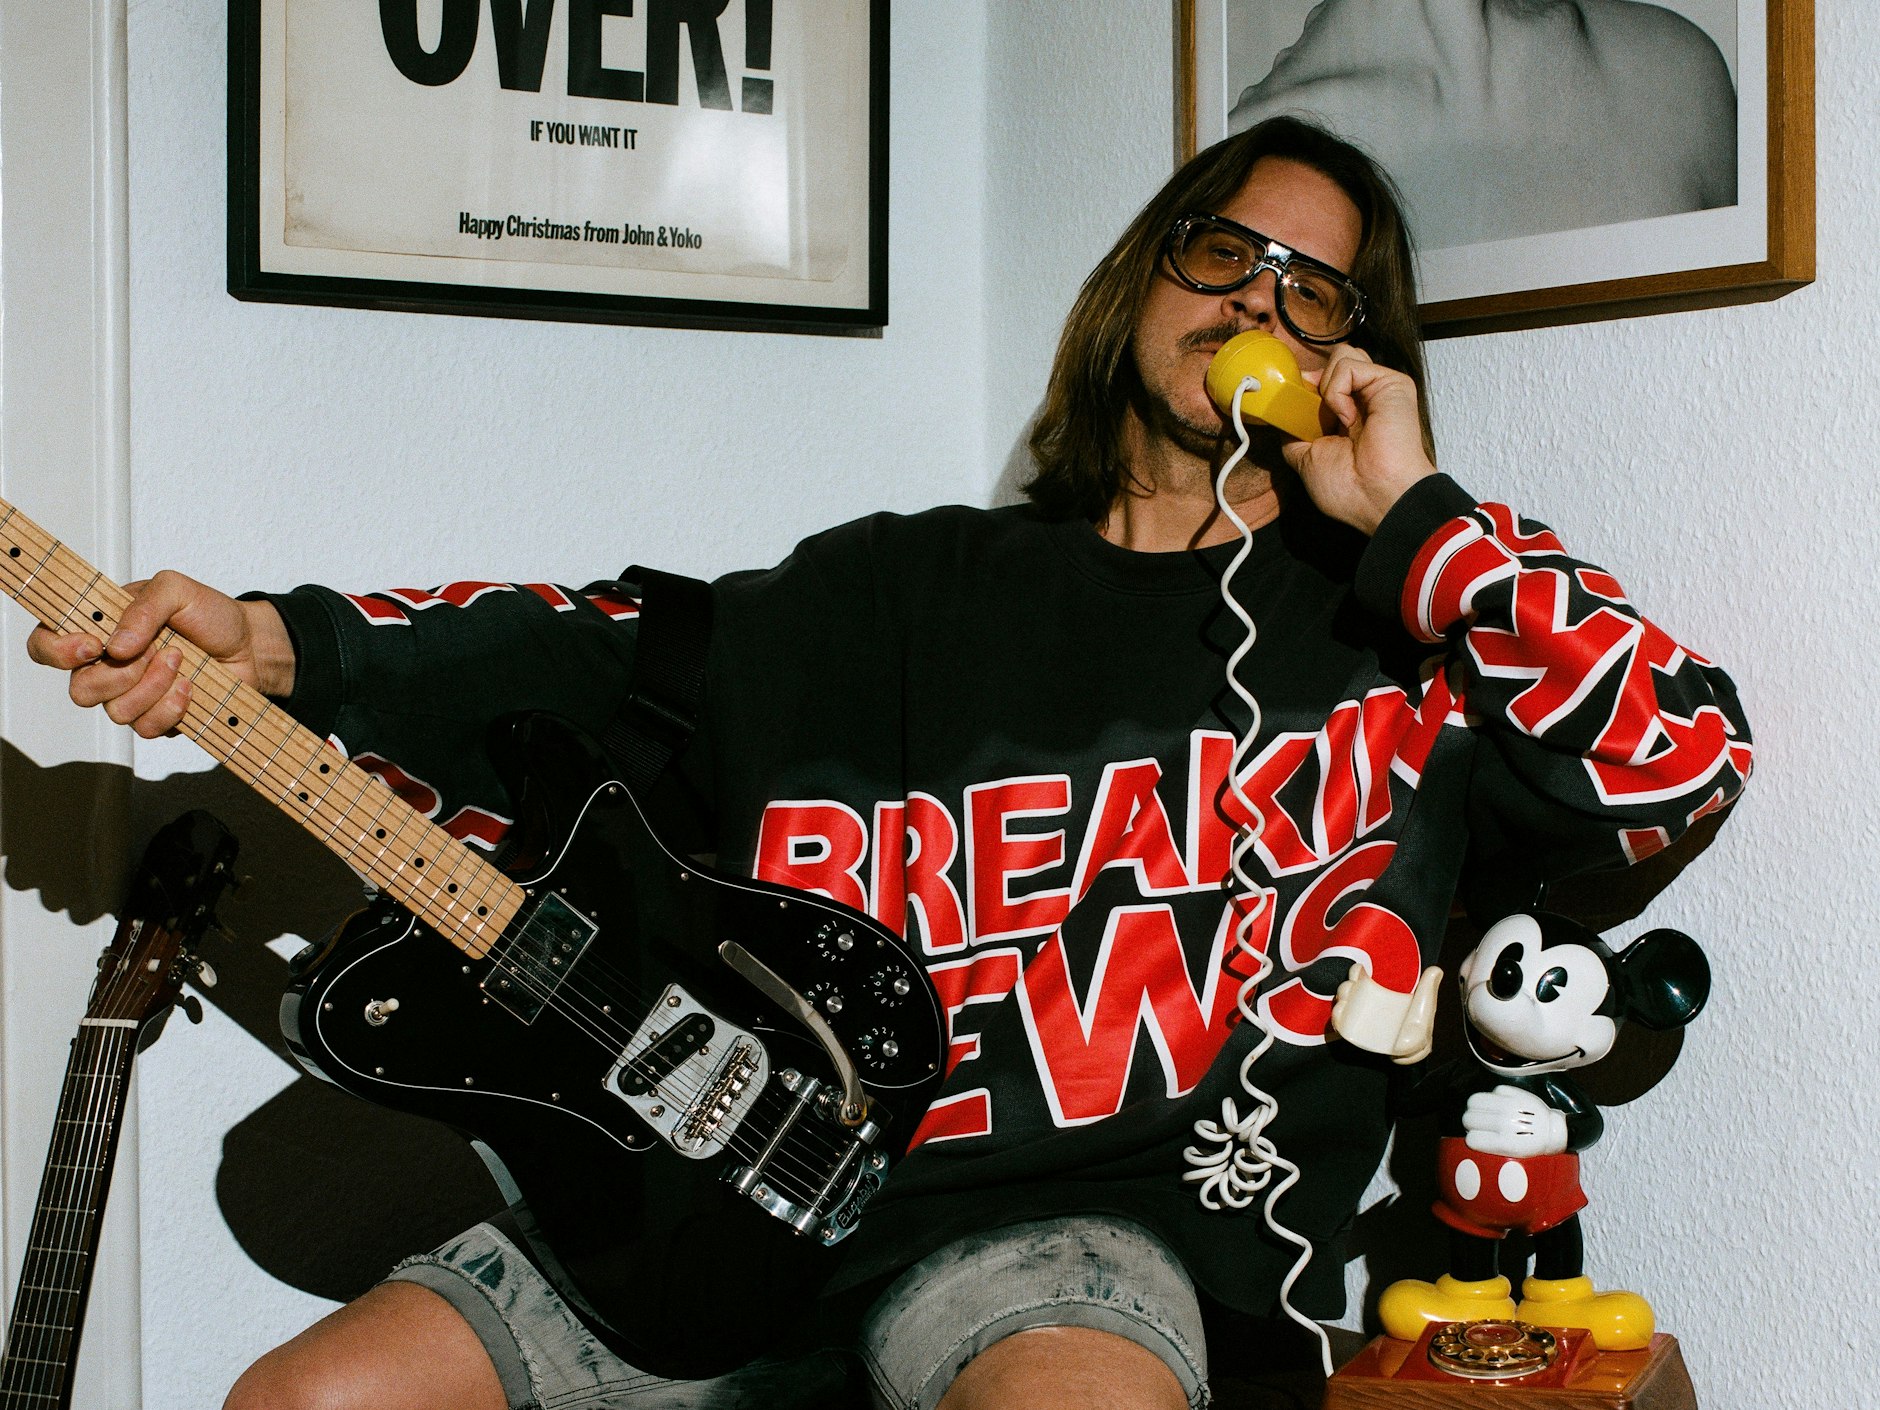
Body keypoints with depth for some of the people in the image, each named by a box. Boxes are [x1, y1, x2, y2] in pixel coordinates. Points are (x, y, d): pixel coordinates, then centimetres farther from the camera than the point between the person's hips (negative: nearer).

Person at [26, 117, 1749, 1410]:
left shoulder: (1393, 635, 12)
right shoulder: (905, 585, 18)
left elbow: (1679, 755, -2)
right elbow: (605, 659, 11)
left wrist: (1409, 513, 1)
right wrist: (279, 647, -3)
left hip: (1079, 1224, -3)